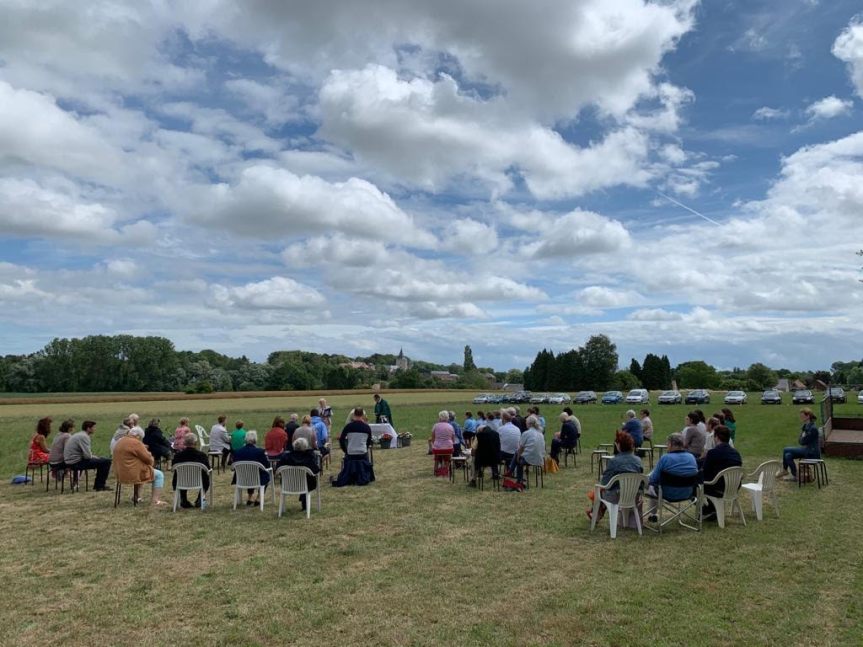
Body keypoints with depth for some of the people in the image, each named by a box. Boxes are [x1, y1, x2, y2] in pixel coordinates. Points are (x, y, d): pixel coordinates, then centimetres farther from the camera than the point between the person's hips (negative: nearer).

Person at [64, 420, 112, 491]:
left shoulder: (78, 435, 16)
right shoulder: (84, 436, -16)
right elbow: (87, 455, -23)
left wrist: (93, 456, 7)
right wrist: (94, 457, -2)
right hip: (76, 463, -11)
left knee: (101, 460, 22)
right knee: (106, 461, -13)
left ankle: (97, 485, 23)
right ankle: (100, 486, -1)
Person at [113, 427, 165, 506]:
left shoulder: (120, 441, 11)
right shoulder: (135, 443, -19)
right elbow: (149, 459, -14)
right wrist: (152, 460, 8)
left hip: (120, 474, 10)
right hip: (132, 474, -10)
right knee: (159, 474, 4)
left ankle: (135, 496, 35)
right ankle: (154, 501, -5)